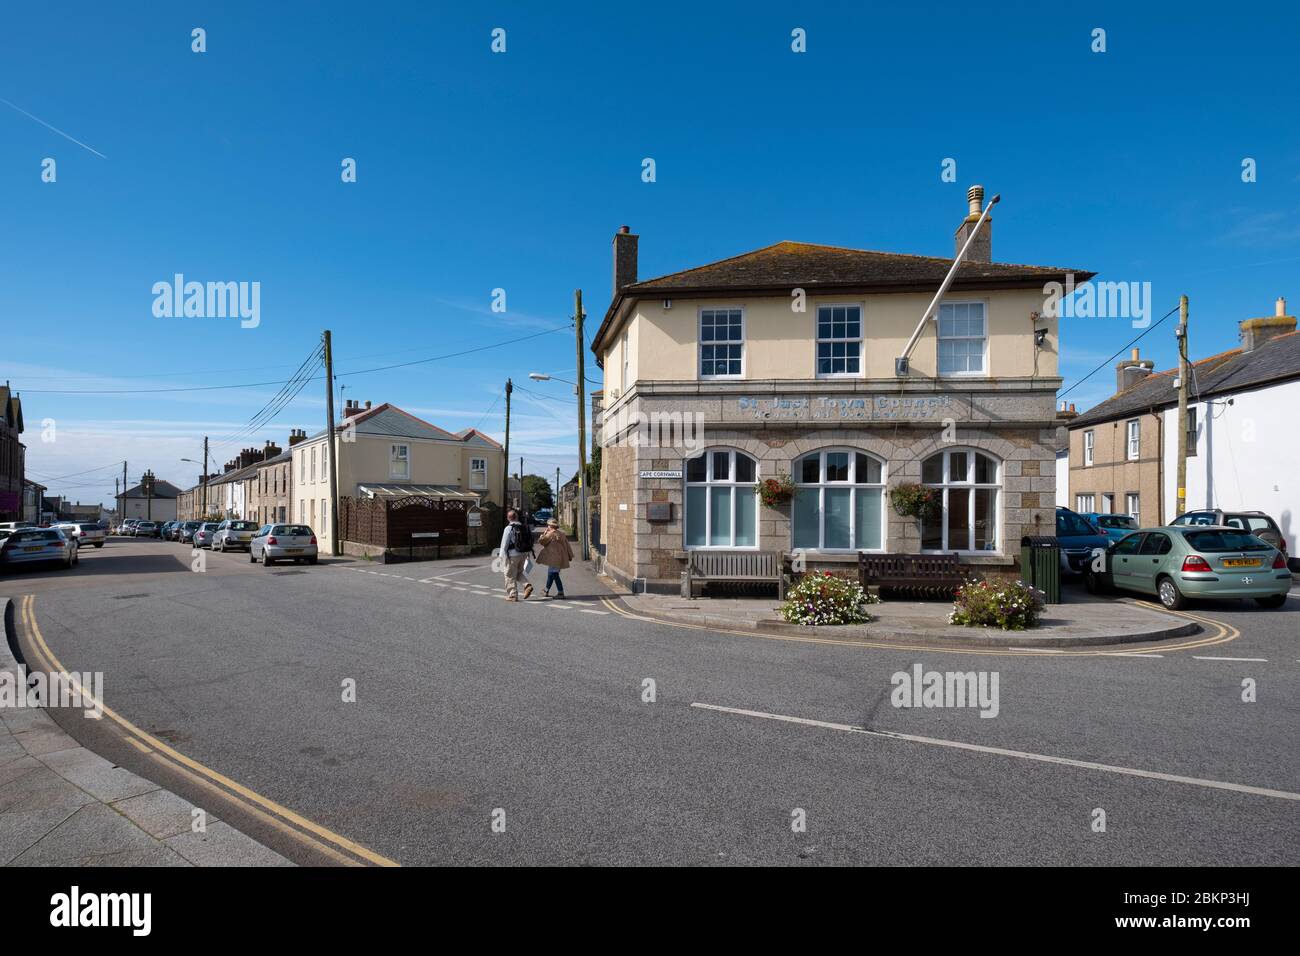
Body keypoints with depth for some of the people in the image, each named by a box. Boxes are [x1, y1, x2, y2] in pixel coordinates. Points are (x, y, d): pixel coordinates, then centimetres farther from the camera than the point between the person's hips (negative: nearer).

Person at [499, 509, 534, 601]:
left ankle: (512, 595, 9)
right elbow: (530, 541, 10)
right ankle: (527, 585, 3)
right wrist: (529, 554, 18)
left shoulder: (509, 528, -11)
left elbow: (504, 544, -12)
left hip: (513, 554, -6)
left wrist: (502, 556, -5)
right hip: (524, 553, 6)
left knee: (511, 576, 5)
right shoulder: (525, 527, 6)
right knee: (520, 572, 24)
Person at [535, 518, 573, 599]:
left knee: (554, 575, -3)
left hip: (554, 558, -8)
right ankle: (546, 590, 27)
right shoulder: (562, 534, 10)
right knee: (551, 573, 19)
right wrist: (570, 556, 18)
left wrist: (544, 533, 3)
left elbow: (540, 541, -10)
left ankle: (561, 593, -1)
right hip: (561, 558, 8)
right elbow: (567, 546, 12)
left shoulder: (550, 534, -13)